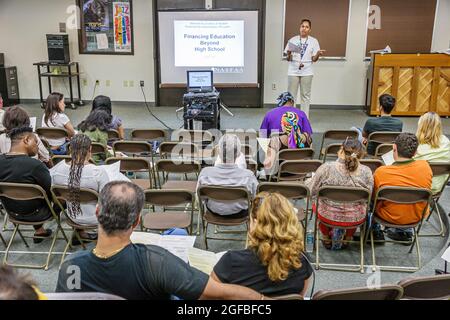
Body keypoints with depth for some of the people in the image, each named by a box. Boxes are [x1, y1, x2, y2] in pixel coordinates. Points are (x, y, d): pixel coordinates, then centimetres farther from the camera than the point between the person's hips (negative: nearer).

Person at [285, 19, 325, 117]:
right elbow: (288, 59, 3)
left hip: (307, 72, 0)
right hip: (293, 71, 1)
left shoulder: (313, 41, 2)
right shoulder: (293, 40, 3)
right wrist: (289, 55, -19)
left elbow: (314, 59, -1)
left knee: (305, 95, 5)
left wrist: (318, 54, -22)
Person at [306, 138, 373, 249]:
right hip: (356, 219, 1)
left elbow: (311, 191, -10)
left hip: (328, 216, -1)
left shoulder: (327, 168, -21)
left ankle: (327, 240, 34)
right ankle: (347, 239, 34)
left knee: (318, 204, 33)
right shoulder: (366, 172, -16)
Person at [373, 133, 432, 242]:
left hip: (391, 218, -3)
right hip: (417, 218, 3)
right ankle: (405, 232, 38)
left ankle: (375, 232, 33)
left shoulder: (381, 173, -27)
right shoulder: (425, 166, -19)